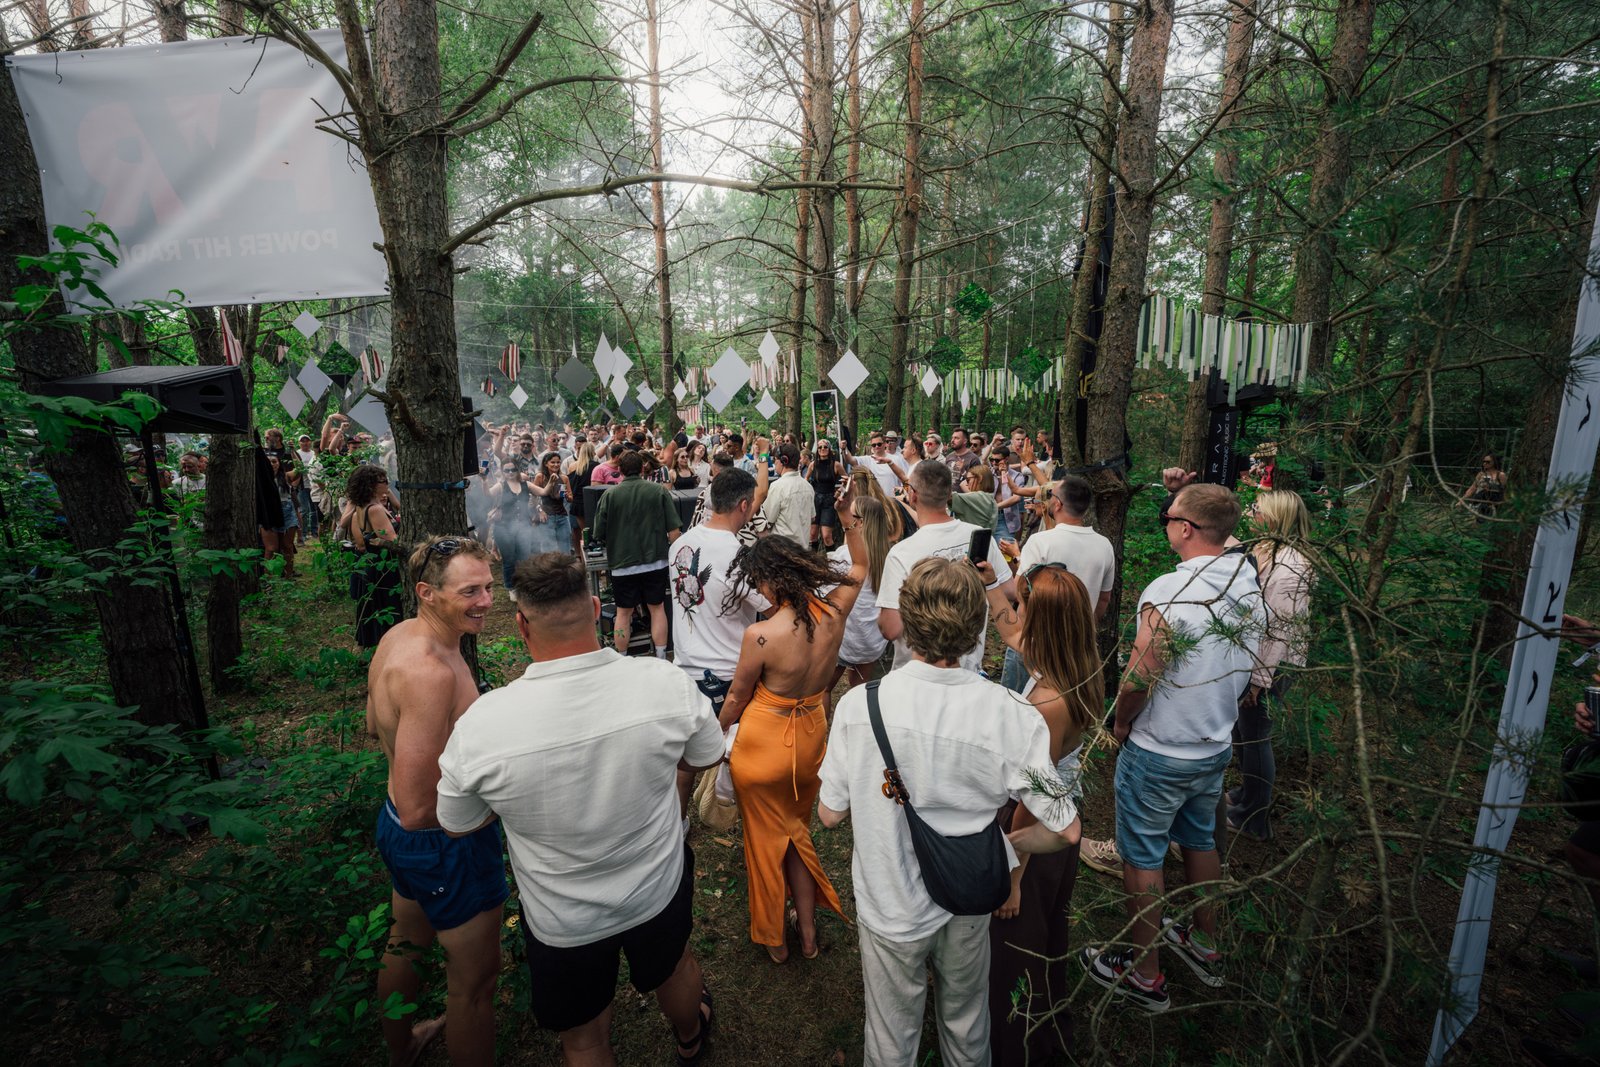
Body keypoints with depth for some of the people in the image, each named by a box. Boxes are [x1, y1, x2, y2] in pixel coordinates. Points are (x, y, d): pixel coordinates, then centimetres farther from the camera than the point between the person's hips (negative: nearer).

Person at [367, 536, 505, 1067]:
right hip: (445, 845, -10)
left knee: (407, 943, 33)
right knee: (474, 979, 13)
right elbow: (418, 808, -33)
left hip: (398, 832, 10)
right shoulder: (431, 672, -35)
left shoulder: (396, 636, -5)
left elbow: (375, 725, 13)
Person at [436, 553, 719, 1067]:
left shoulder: (480, 725, -31)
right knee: (674, 966, 34)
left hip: (563, 924, -2)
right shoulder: (666, 682, -27)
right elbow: (707, 756, -7)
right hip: (660, 890, 2)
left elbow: (458, 824, -10)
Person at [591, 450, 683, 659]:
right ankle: (661, 658, 18)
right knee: (657, 609, 14)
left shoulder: (609, 494, -7)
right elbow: (674, 531, -7)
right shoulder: (659, 491, -5)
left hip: (622, 563, 0)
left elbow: (599, 535, -2)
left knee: (623, 612, 13)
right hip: (655, 561, 1)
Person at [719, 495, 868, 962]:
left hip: (764, 742, -4)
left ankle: (773, 938, 39)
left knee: (767, 838, 19)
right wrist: (850, 519, 5)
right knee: (797, 830, 26)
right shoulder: (833, 612, -16)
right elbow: (859, 567, 6)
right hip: (812, 735, 5)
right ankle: (808, 932, 38)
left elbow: (737, 698, -10)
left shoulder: (760, 635, -27)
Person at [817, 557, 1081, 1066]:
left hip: (890, 906, -1)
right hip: (966, 908, 1)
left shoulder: (858, 705, -25)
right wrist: (1003, 845, 2)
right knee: (966, 1026, 31)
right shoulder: (1012, 717, -25)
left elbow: (830, 813, -13)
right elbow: (1066, 830, -16)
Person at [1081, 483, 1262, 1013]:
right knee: (1200, 841, 25)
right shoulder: (1249, 585, -4)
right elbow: (1243, 667, 8)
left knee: (1142, 857, 9)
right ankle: (1205, 948, 44)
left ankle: (1145, 975, 25)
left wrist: (1121, 724, -5)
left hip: (1158, 754, -7)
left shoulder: (1166, 593, -29)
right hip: (1217, 745, 7)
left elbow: (1138, 680, -24)